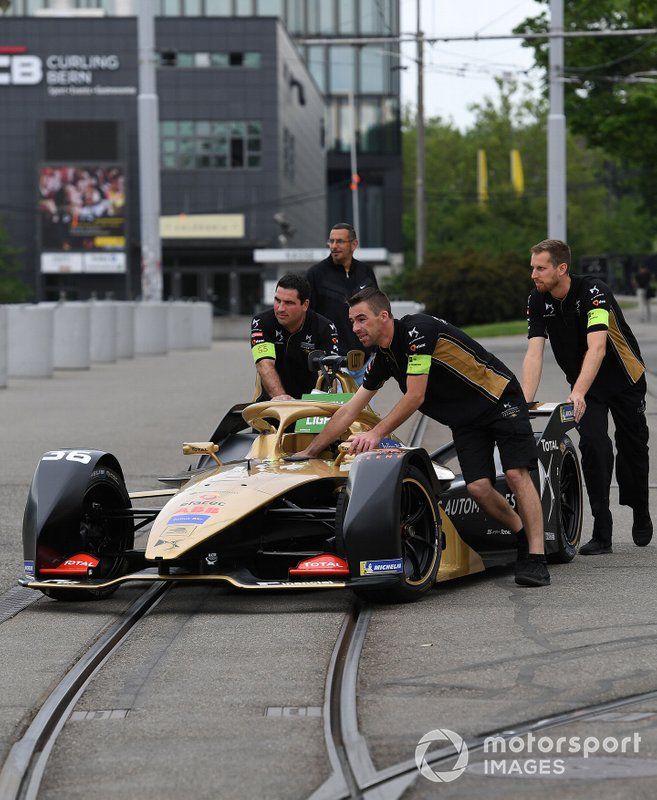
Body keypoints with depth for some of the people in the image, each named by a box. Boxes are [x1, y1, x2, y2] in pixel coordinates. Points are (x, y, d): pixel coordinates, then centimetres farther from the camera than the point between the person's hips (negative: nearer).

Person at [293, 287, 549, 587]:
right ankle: (524, 537, 11)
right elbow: (349, 410, 8)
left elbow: (415, 397, -24)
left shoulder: (417, 330, -22)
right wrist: (309, 451, 7)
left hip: (500, 398, -7)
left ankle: (536, 557, -17)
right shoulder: (383, 358, 3)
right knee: (478, 487, -10)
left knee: (516, 474, -19)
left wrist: (376, 433, -21)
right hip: (465, 421, 7)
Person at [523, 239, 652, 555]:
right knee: (593, 444, -15)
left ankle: (640, 514, 36)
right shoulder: (538, 301, -13)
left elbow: (597, 348, -40)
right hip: (584, 384, 3)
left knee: (633, 447, 10)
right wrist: (525, 402, -31)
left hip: (625, 378, -3)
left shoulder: (594, 292, -30)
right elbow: (534, 354, -18)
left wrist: (577, 394, -51)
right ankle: (602, 532, -13)